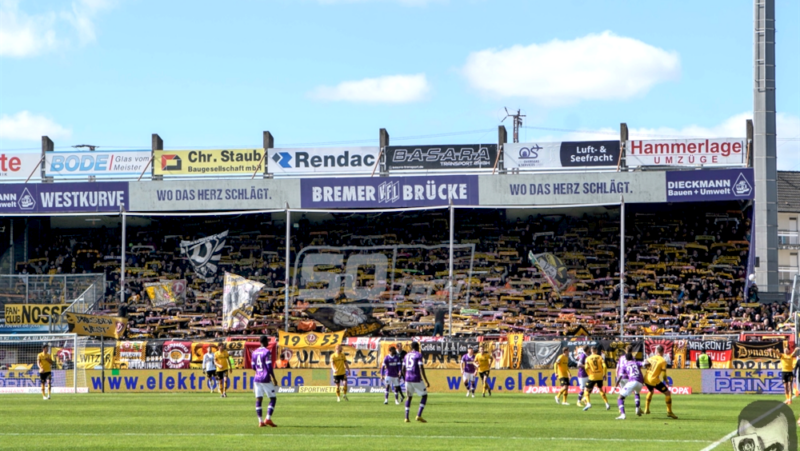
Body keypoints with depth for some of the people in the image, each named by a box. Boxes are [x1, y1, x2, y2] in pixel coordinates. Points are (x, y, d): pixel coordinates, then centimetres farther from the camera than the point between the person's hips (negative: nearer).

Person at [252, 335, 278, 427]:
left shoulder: (254, 352, 10)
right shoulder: (267, 352, -10)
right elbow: (269, 367, -14)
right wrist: (274, 378, -10)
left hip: (257, 378, 6)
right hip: (266, 378, -6)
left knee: (258, 399, 4)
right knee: (273, 398, 3)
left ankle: (260, 421, 1)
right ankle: (268, 419, -8)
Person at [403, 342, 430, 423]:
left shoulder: (407, 355, 12)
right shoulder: (418, 355, -6)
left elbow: (403, 369, 13)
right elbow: (421, 368, -14)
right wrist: (426, 381, -13)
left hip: (408, 379, 6)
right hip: (417, 379, -6)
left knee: (409, 397, 15)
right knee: (424, 395, 6)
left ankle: (406, 417, 6)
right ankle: (419, 415, -6)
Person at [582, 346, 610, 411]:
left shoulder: (588, 358, -2)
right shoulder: (600, 357, 1)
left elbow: (586, 368, -9)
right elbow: (604, 366, -8)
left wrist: (589, 374, 7)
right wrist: (604, 374, 3)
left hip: (592, 377, -3)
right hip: (600, 376, 3)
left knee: (587, 391, 5)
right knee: (601, 390, 22)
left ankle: (588, 403, -16)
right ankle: (607, 404, 16)